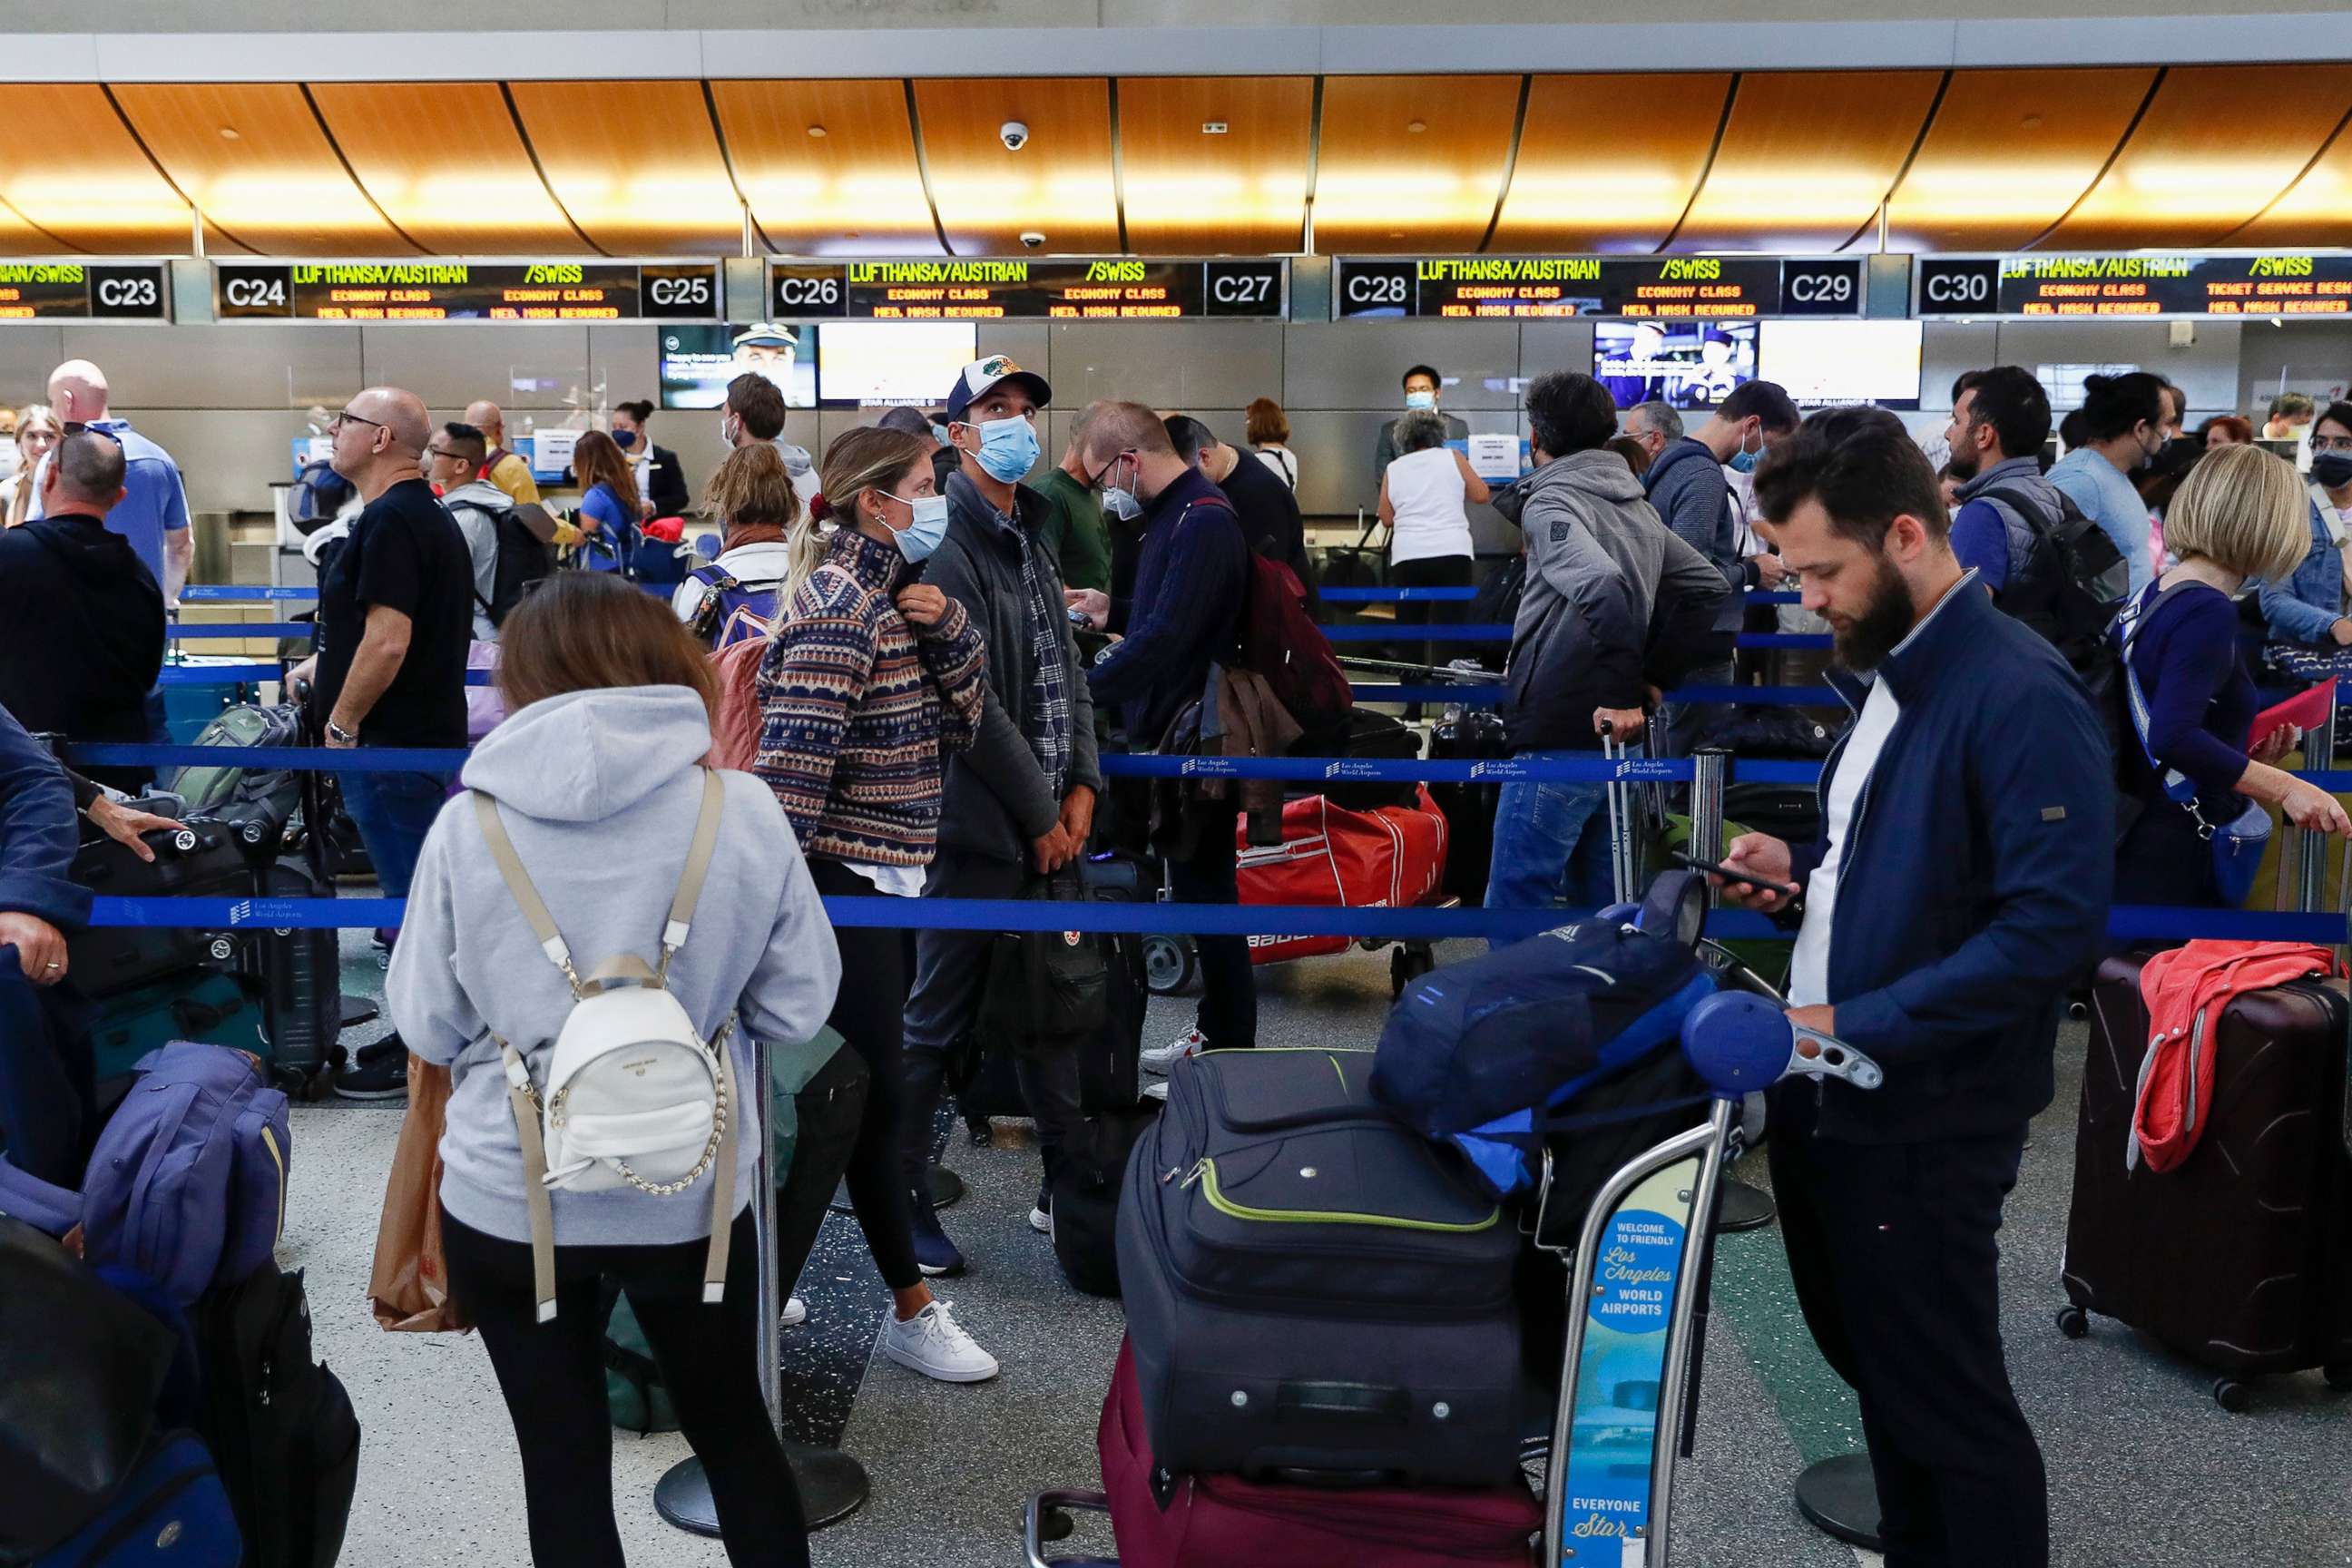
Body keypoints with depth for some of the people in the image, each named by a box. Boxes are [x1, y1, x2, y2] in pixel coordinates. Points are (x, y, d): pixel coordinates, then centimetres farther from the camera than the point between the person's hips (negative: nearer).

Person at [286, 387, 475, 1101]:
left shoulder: (390, 520, -18)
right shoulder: (429, 515, 14)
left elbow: (387, 643, -25)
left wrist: (340, 722, -15)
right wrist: (329, 665, 24)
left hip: (390, 744, -10)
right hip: (428, 732, 10)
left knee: (413, 895, -2)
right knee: (422, 890, 17)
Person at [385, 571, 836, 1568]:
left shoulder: (467, 825, -11)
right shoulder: (743, 811, -12)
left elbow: (424, 1027, -3)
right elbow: (798, 1006, -4)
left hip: (511, 1194, 0)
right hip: (690, 1189, 1)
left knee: (563, 1460, 16)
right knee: (734, 1429, 22)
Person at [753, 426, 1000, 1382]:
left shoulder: (890, 593, 12)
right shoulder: (840, 602, -17)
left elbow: (962, 718, 11)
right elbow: (792, 753, -23)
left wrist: (945, 627, -5)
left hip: (878, 872, 10)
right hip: (840, 875, -10)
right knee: (874, 1090, -2)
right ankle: (912, 1311, 8)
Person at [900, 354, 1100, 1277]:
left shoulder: (1029, 540, 15)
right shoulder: (950, 546, -14)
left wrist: (1082, 787, 3)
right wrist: (1040, 813, -13)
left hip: (1047, 824, 9)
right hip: (978, 823, -9)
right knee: (938, 1018, 1)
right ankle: (899, 1193, 14)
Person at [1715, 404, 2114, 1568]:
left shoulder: (2020, 696, -19)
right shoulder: (1886, 677, 11)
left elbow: (2055, 923, -25)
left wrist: (1860, 1026, -25)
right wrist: (1804, 869, 6)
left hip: (1921, 1120, -9)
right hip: (1825, 1093, 9)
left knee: (1945, 1403, 6)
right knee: (1876, 1372, 22)